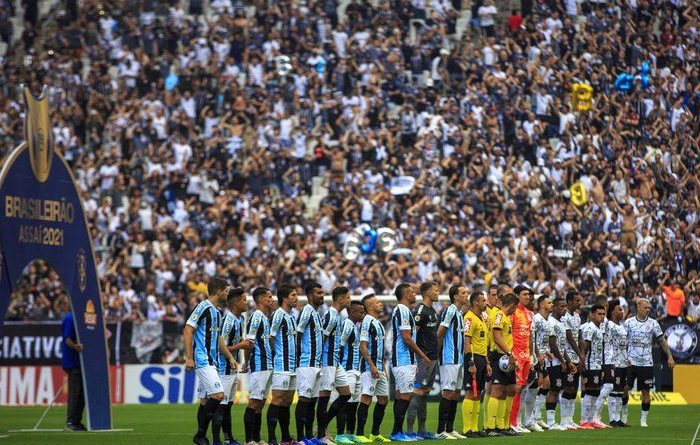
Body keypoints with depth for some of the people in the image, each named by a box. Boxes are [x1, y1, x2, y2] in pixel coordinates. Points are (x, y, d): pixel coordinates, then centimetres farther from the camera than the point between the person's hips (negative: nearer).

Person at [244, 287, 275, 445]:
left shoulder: (265, 318, 18)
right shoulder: (256, 317, -12)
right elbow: (248, 342, -14)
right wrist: (247, 363, -10)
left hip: (267, 366, 9)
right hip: (258, 365, -9)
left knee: (260, 402, 9)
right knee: (254, 402, -9)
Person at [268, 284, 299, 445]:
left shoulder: (292, 316, 17)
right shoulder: (278, 315, -11)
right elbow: (270, 339, -13)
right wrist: (273, 358, -10)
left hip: (292, 365, 9)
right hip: (281, 365, -9)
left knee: (287, 402, 11)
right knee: (277, 400, -10)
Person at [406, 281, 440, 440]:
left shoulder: (432, 311, 17)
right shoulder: (420, 310, -13)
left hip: (432, 359, 10)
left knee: (425, 393, 11)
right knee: (417, 392, -11)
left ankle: (422, 429, 15)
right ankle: (409, 430, -12)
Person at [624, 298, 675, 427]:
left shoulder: (653, 323, 3)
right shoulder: (628, 323, 2)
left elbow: (662, 341, 6)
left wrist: (669, 357, 0)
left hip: (646, 363, 0)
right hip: (630, 362, 0)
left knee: (646, 392, 0)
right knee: (625, 389, -3)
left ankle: (643, 419, 9)